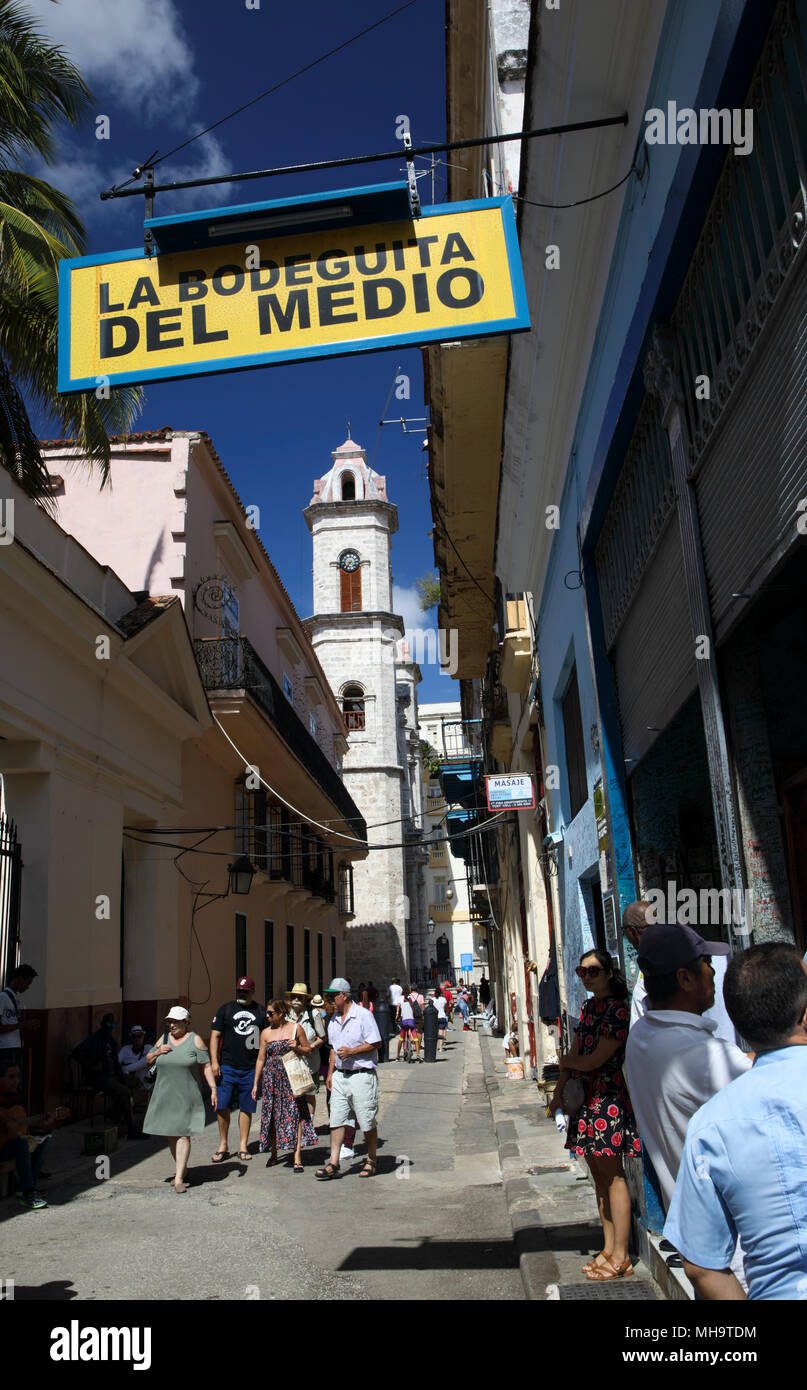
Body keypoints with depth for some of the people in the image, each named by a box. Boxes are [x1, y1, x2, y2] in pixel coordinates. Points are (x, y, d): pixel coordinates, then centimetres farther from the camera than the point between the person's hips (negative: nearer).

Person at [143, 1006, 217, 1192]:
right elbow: (148, 1060, 18)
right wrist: (157, 1052, -3)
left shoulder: (195, 1040, -3)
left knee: (183, 1134, -9)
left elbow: (206, 1066, -3)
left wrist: (213, 1089, -8)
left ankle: (179, 1178, -7)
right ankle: (181, 1168, 28)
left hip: (186, 1096, -4)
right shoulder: (164, 1039, 8)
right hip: (165, 1095, 4)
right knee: (171, 1134, 10)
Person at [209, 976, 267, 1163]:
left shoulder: (261, 1011, 8)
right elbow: (215, 1036, 5)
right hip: (227, 1067, 0)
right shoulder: (225, 1009, 6)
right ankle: (223, 1144, 12)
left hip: (251, 1068, 1)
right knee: (222, 1106, -3)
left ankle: (243, 1145, 15)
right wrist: (214, 1061, -5)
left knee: (246, 1108, 5)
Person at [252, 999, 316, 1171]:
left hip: (291, 1077, -3)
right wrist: (255, 1084, 10)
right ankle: (273, 1154, 24)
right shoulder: (266, 1033, 7)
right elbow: (261, 1059, 11)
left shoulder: (296, 1028, 0)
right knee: (272, 1116, 7)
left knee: (295, 1114, -9)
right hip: (271, 1078, 3)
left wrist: (297, 1048, -12)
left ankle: (297, 1157, -7)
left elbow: (308, 1049, 9)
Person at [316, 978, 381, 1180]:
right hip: (340, 1075, 6)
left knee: (367, 1122, 3)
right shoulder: (334, 1019, 12)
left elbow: (375, 1043, -12)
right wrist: (330, 1073, 15)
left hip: (362, 1075, -6)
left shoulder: (363, 1015, -10)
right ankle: (334, 1164, 4)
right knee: (336, 1120, 1)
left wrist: (351, 1051, -18)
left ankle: (371, 1161, 18)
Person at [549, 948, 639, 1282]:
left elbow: (594, 1060, -16)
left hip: (609, 1095, -9)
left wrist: (566, 1061, 2)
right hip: (585, 1096, 9)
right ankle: (608, 1248, 22)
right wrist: (558, 1091, 6)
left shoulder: (618, 1009, -14)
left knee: (611, 1173, -4)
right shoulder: (588, 1007, 13)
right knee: (598, 1173, 13)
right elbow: (574, 1053, 15)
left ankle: (620, 1258, 4)